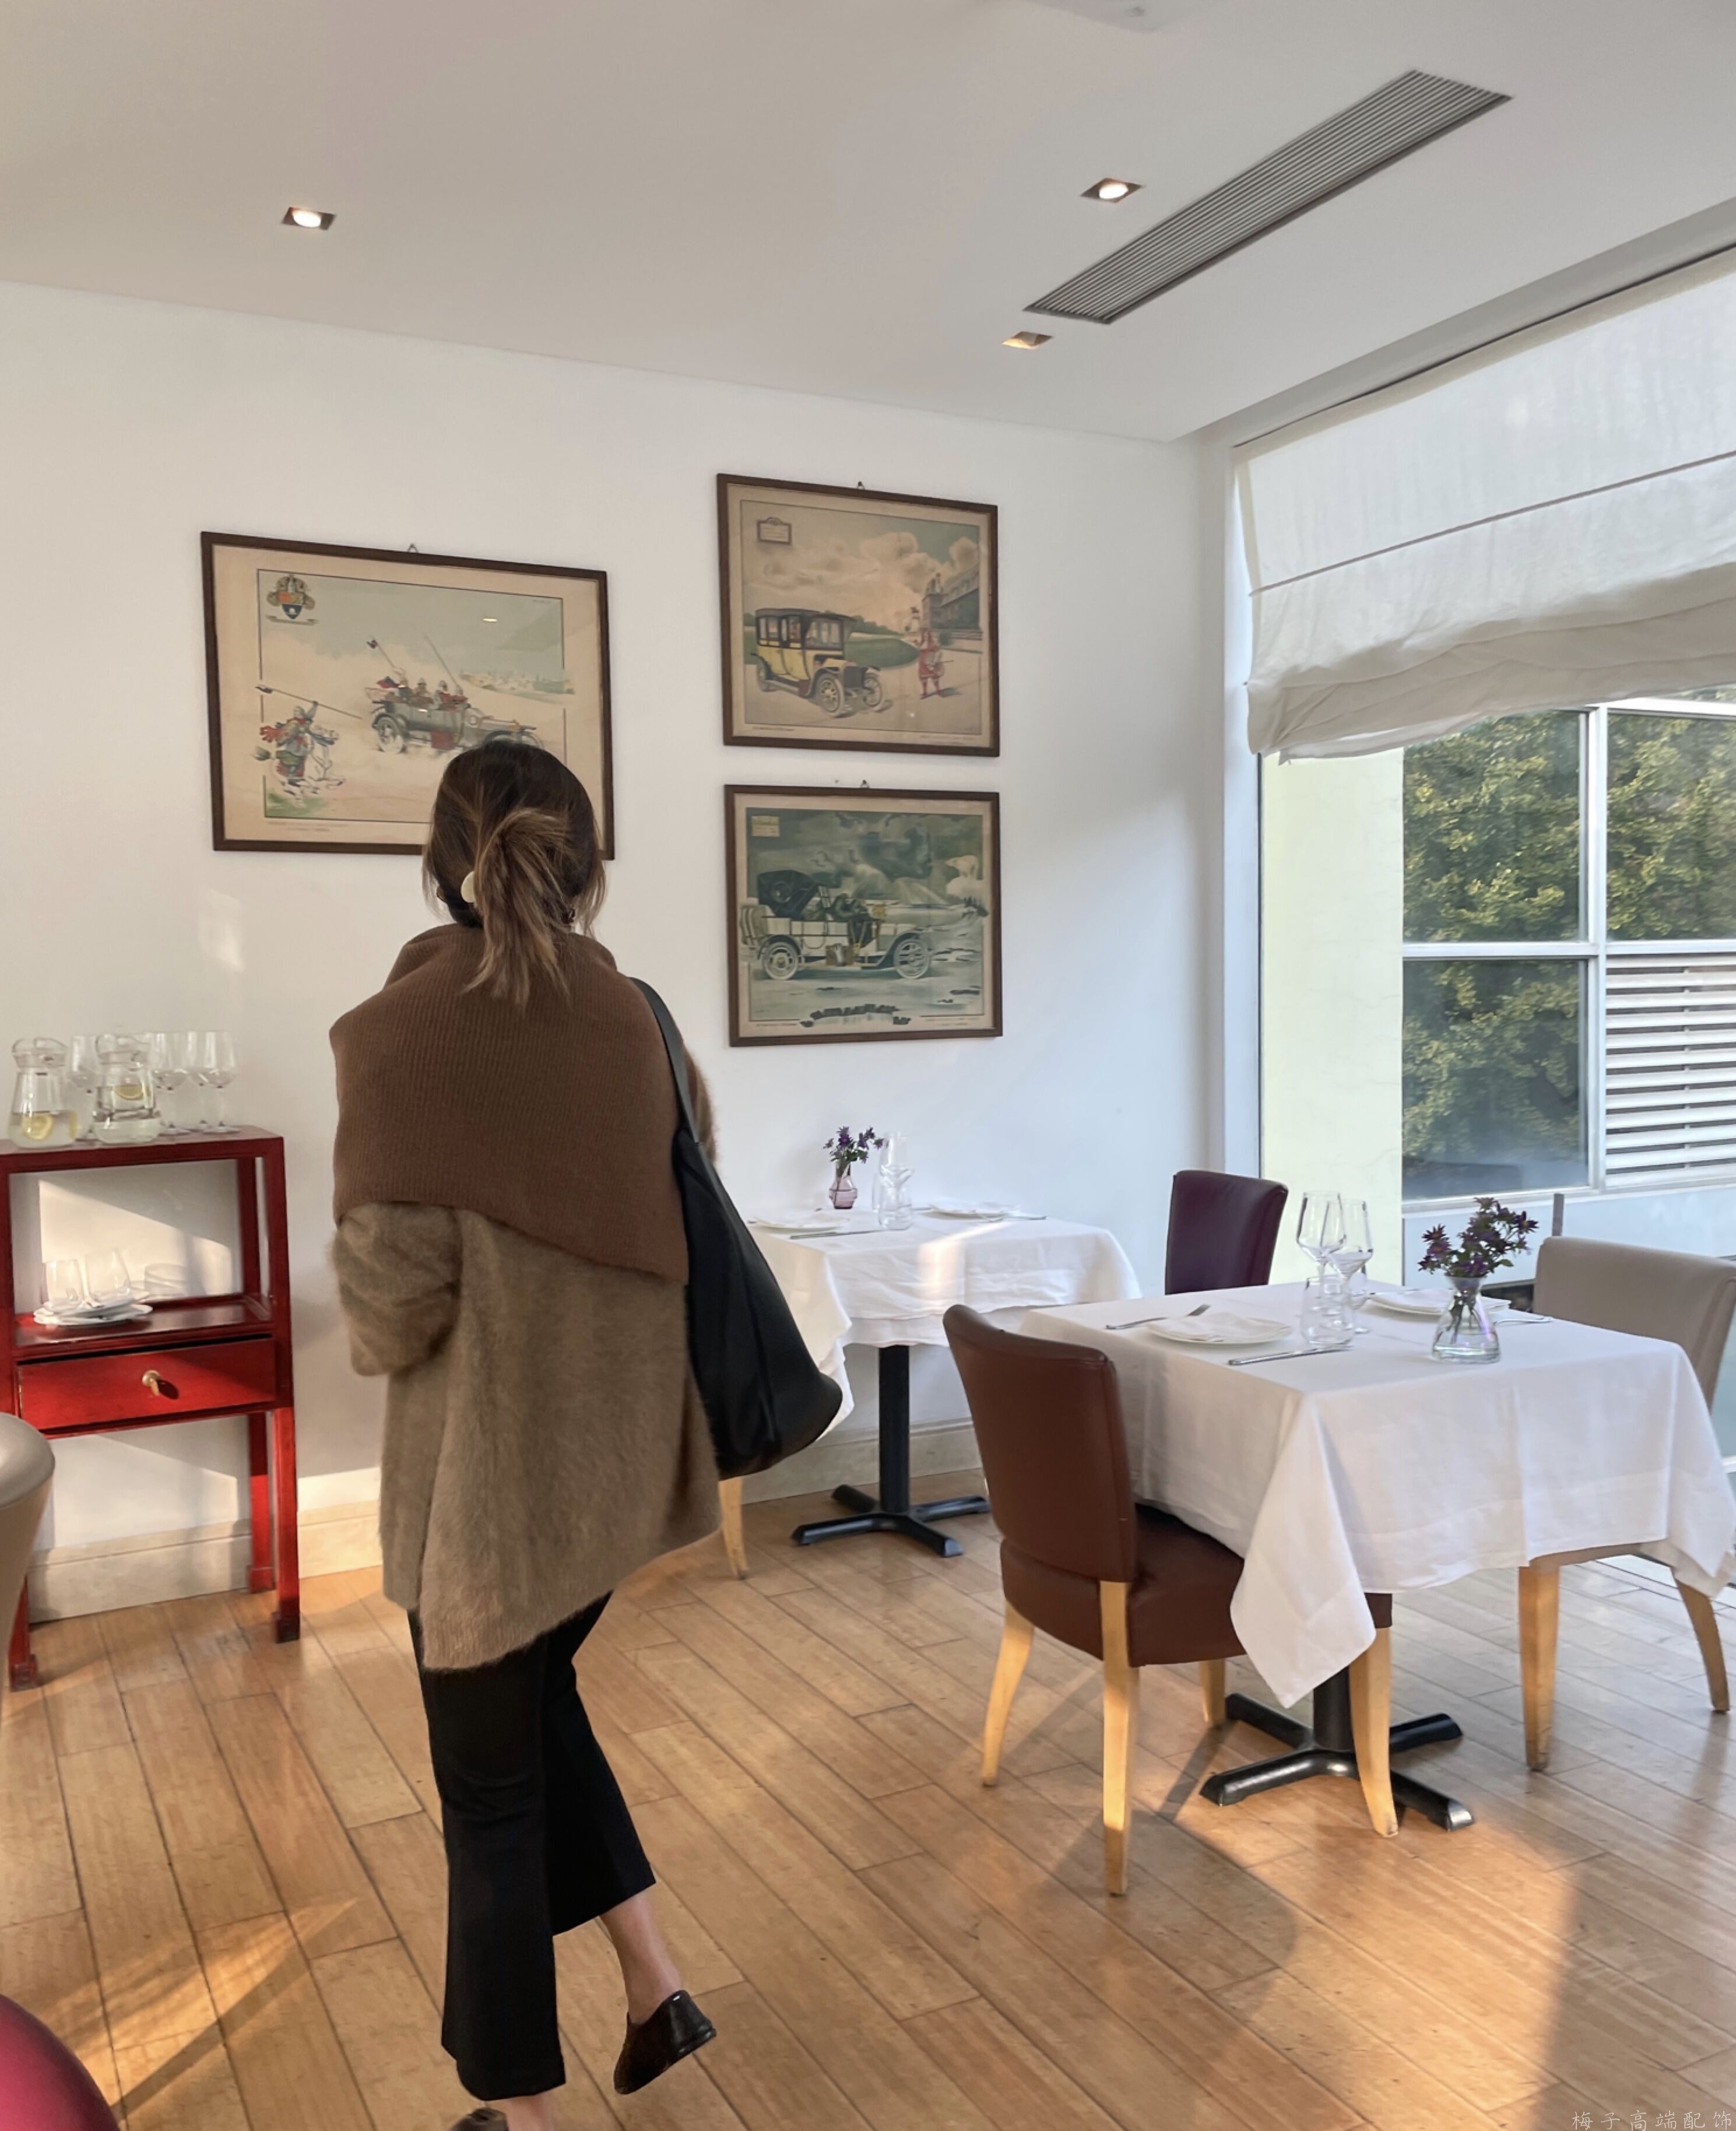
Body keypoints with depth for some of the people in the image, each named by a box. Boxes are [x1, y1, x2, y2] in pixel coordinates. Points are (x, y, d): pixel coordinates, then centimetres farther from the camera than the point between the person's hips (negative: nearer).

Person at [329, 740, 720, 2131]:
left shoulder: (403, 1031, -16)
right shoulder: (632, 1018, -3)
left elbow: (394, 1289, -16)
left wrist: (381, 1352, 5)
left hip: (490, 1459, -5)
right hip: (622, 1441, 5)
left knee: (490, 1786, 13)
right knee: (535, 1695, 28)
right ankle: (654, 1982, 33)